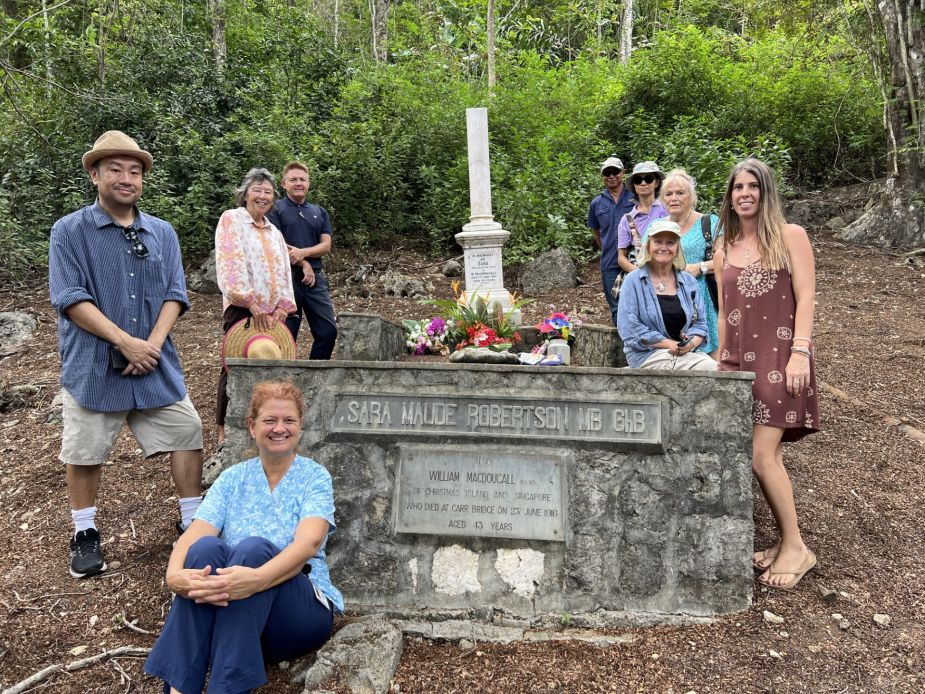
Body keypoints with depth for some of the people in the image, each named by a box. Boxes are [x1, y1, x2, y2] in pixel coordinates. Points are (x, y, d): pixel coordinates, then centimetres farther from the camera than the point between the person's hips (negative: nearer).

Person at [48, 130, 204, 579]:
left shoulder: (162, 233, 8)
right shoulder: (70, 232, -3)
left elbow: (174, 294, 3)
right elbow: (70, 298, -11)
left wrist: (152, 344, -12)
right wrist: (126, 342, -19)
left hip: (156, 365, 3)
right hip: (92, 367, -3)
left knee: (187, 435, 5)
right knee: (85, 452, 7)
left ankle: (194, 521, 21)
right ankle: (85, 535, 26)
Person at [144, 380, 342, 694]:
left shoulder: (315, 476, -1)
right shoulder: (232, 479, 8)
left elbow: (309, 543, -20)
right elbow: (193, 535, -8)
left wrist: (257, 578, -40)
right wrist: (175, 574, -32)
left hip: (300, 613, -2)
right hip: (230, 610, 3)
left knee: (253, 547, -31)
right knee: (207, 547, -27)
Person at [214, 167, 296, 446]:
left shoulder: (274, 232, 20)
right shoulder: (231, 219, 0)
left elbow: (284, 272, 14)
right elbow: (231, 263, -12)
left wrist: (282, 306, -1)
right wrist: (252, 302, -18)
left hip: (272, 311, 6)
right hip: (242, 308, -6)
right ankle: (225, 430, 6)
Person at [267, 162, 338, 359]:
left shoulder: (320, 212, 16)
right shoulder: (276, 209, 3)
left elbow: (326, 246, 6)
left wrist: (303, 252, -12)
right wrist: (303, 264, -9)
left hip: (316, 278, 4)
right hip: (286, 278, -4)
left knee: (329, 330, -1)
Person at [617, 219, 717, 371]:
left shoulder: (689, 281, 13)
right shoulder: (633, 281, -1)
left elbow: (700, 323, 12)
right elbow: (629, 330, -9)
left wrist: (691, 343, -11)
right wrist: (670, 344, -14)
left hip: (687, 353, 5)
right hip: (647, 355, -5)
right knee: (709, 367, -28)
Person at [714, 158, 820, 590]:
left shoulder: (790, 236, 2)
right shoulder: (724, 248, 15)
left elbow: (805, 297, -5)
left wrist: (800, 352, -15)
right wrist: (722, 360, 14)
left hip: (778, 356, -5)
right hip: (739, 359, 5)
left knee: (761, 455, -13)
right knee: (767, 457, 7)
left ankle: (796, 548, 1)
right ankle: (785, 543, 17)